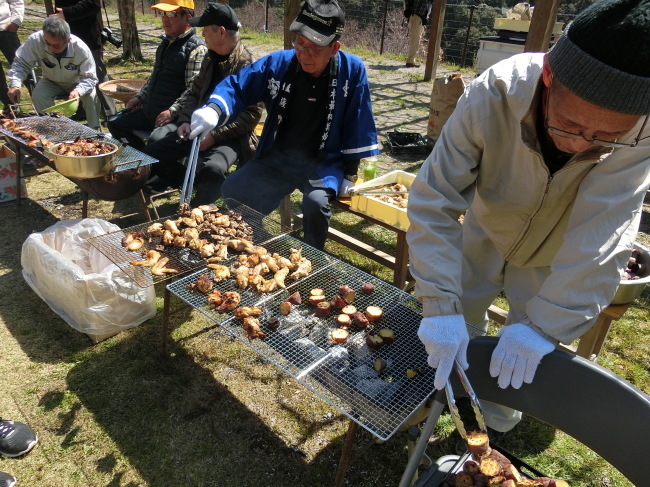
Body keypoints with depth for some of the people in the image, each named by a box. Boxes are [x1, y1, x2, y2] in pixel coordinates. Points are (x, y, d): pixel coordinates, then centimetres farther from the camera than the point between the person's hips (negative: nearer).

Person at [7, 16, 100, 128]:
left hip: (78, 84, -2)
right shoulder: (35, 40, -27)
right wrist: (15, 85, -34)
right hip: (52, 82, 2)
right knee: (38, 96, -27)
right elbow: (21, 63, -16)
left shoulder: (81, 49, -31)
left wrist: (78, 91, -49)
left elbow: (89, 78, -27)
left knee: (90, 96, -31)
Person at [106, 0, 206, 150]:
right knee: (115, 123, 12)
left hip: (175, 116, -9)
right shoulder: (166, 43, 17)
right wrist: (140, 97, 17)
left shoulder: (197, 49, -12)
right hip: (150, 112, 9)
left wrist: (172, 112, -28)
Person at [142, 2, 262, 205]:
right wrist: (186, 120, 0)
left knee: (213, 169, -37)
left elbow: (252, 114, -17)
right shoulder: (210, 58, 10)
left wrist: (215, 135, -21)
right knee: (152, 154, -3)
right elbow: (194, 91, 19)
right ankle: (196, 186, 15)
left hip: (229, 135, -7)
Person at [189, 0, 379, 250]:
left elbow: (357, 126, -5)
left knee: (316, 202, -33)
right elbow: (236, 86, 0)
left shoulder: (352, 70, -10)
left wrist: (350, 173, -4)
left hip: (324, 163, -3)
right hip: (277, 158, 3)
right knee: (233, 191, -13)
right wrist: (214, 110, -22)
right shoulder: (277, 63, -5)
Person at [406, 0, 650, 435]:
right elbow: (433, 202, -35)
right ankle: (452, 387, 44)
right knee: (457, 318, 11)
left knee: (528, 359, 7)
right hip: (485, 232, 0)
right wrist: (441, 306, -41)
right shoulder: (493, 95, -35)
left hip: (552, 256, 0)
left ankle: (502, 404, 41)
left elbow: (601, 238, -36)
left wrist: (544, 326, -42)